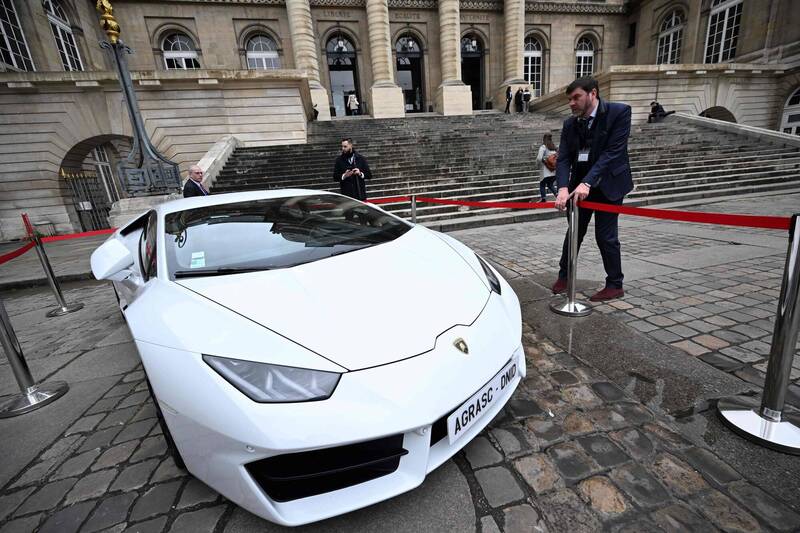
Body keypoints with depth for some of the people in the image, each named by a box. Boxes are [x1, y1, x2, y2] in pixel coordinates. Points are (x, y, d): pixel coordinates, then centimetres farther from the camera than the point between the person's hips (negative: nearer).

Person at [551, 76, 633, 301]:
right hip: (580, 184, 4)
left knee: (605, 236, -2)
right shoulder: (570, 123, 0)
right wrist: (563, 187, -27)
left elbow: (613, 152, -21)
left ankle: (615, 285, 15)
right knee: (574, 232, 11)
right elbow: (563, 158, -9)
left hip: (608, 184, -4)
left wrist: (587, 182, -33)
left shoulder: (619, 112, -13)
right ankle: (564, 276, 24)